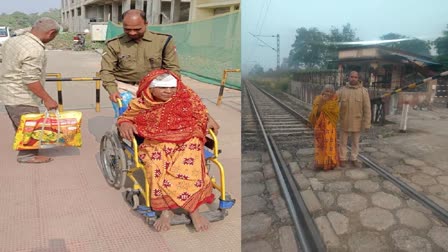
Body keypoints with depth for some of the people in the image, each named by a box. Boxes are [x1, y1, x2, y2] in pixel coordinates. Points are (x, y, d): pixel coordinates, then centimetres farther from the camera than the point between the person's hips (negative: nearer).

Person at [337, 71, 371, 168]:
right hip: (344, 121, 1)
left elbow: (367, 108, -5)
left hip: (357, 122, 0)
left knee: (356, 142, 13)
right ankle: (343, 159, 24)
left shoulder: (363, 91, -5)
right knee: (343, 141, 10)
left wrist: (367, 123, -8)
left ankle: (354, 159, 26)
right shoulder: (342, 90, -2)